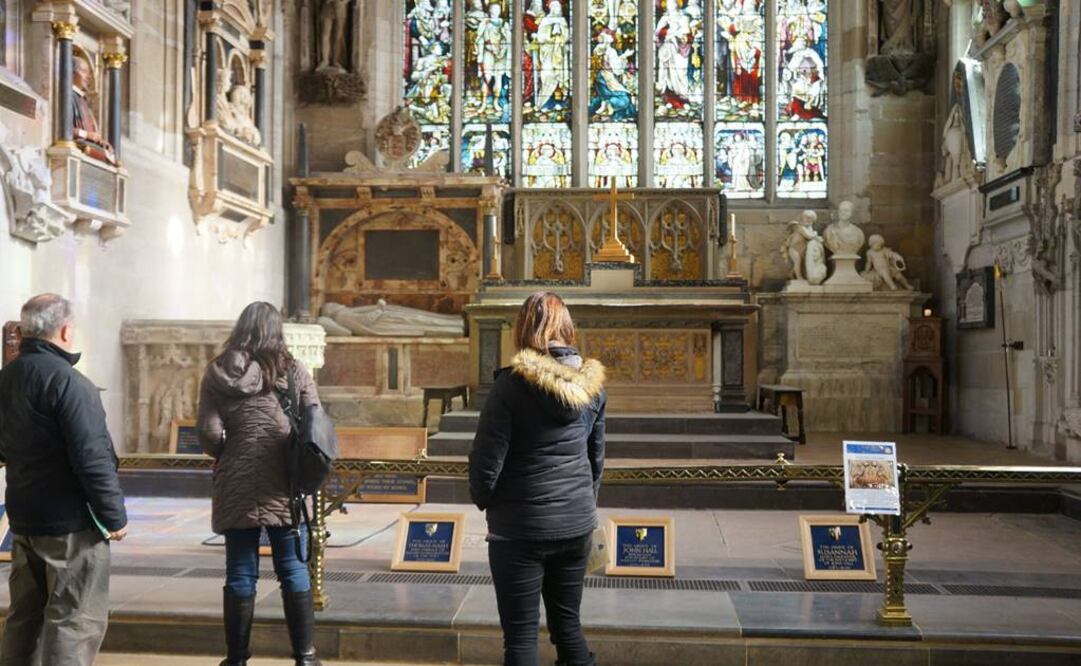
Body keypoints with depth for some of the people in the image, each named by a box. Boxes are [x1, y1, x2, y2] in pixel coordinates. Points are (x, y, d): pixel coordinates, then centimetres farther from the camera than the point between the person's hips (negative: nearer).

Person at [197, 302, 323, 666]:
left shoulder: (217, 373, -1)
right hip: (284, 487, -1)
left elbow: (209, 434, -6)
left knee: (240, 575, 10)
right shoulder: (292, 370, -2)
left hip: (236, 489, 1)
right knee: (294, 572, 8)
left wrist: (228, 455, 14)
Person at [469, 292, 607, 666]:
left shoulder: (513, 383, -15)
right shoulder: (593, 383, 1)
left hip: (520, 527, -5)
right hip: (577, 524, 5)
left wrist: (484, 500, 6)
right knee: (568, 623, 18)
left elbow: (486, 461, -13)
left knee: (521, 635, 6)